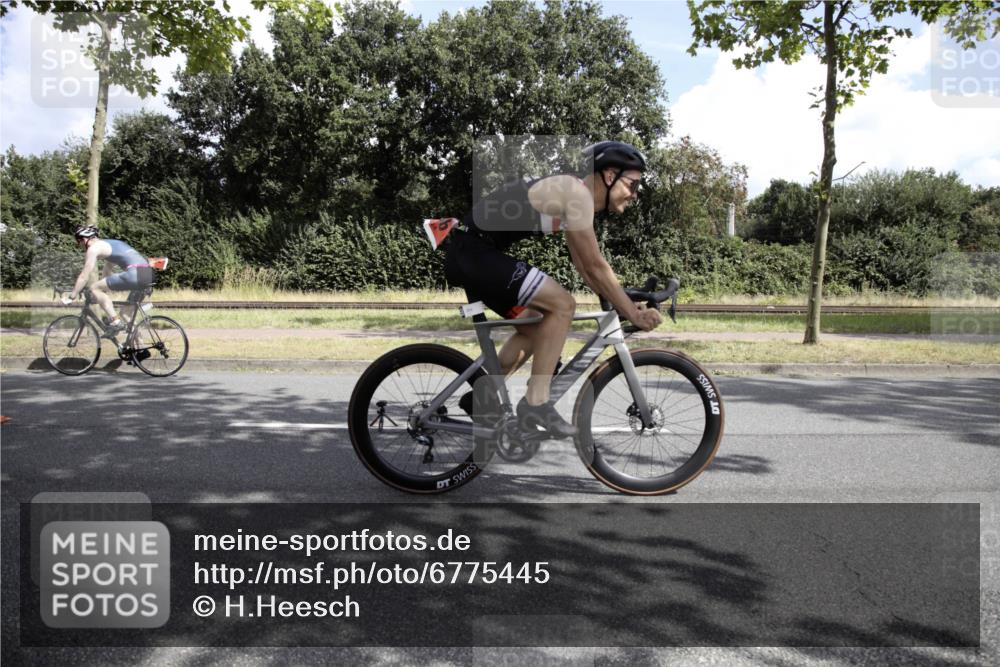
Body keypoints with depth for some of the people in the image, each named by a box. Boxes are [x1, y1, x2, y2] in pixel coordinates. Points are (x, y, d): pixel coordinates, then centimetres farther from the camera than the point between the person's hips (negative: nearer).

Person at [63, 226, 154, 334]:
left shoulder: (94, 248, 4)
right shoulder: (108, 244, 32)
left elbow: (84, 276, 2)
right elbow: (108, 273, 40)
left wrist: (71, 297, 9)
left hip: (134, 273, -9)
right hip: (147, 274, 9)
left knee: (95, 289, 2)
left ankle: (116, 321, -5)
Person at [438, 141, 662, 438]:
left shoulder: (569, 196, 17)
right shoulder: (578, 192, -13)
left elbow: (587, 268, 20)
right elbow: (595, 267, -15)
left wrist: (626, 304, 16)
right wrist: (634, 315, -9)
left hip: (469, 253, 11)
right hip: (474, 250, -11)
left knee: (535, 326, 19)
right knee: (562, 305, -14)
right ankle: (536, 403, -9)